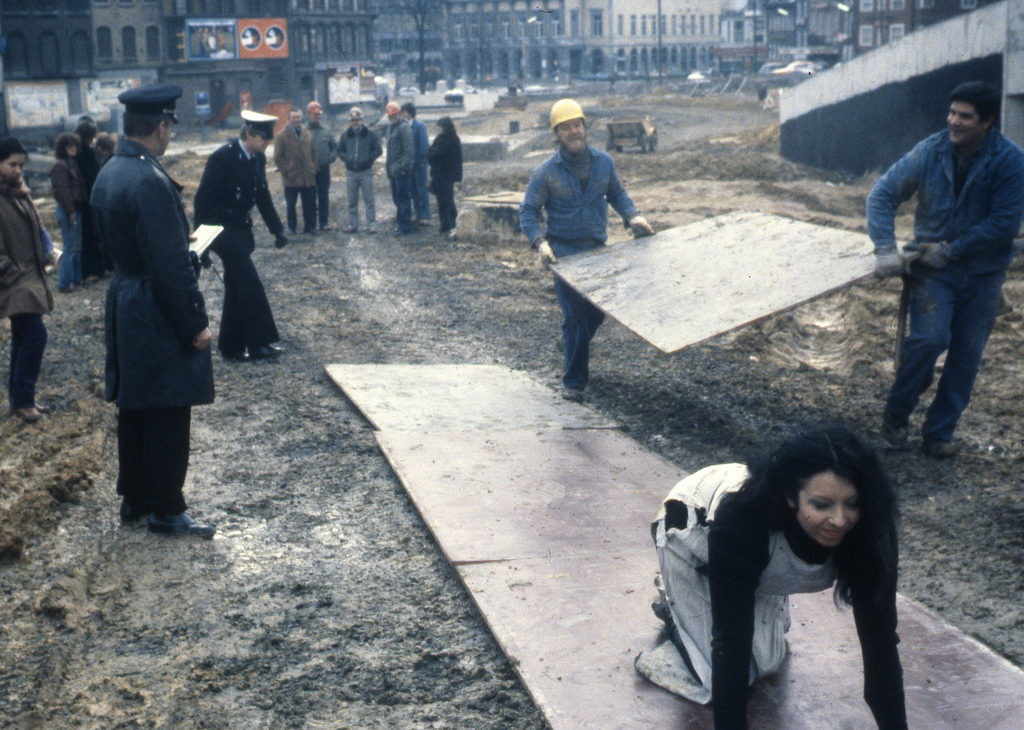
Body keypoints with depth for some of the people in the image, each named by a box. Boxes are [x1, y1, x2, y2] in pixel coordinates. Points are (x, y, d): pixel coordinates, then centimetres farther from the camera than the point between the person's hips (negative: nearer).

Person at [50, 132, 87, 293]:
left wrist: (80, 206, 11)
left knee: (77, 246, 15)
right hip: (67, 210, -9)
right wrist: (70, 211, -19)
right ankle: (64, 283, -1)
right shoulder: (60, 166, -14)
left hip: (75, 209, 9)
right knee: (70, 247, -6)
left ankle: (76, 278, 24)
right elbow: (61, 190, -19)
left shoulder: (73, 164, 15)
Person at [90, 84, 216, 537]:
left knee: (134, 407, 18)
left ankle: (134, 498, 29)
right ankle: (166, 510, 11)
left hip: (124, 306, 10)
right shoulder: (150, 181, -23)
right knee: (169, 412, 1)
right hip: (157, 314, -10)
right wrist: (195, 323, -16)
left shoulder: (108, 174, 7)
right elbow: (171, 265, -23)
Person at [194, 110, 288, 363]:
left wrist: (277, 229, 7)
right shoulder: (222, 157, -19)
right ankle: (258, 343, -1)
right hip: (224, 230, -8)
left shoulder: (258, 159, 5)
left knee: (236, 288, 12)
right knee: (250, 285, -9)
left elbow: (263, 197, 15)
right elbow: (203, 199, -18)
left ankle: (231, 346, 20)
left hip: (242, 230, 8)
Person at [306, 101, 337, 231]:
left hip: (324, 169, 2)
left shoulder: (326, 131, 9)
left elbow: (334, 147, 12)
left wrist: (330, 158, -6)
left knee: (324, 197, 6)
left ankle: (324, 222, 11)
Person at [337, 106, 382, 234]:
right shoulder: (345, 135, 8)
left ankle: (371, 225, 2)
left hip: (366, 171, -3)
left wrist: (367, 159, -13)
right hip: (351, 172, 3)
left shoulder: (370, 134, 0)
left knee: (369, 200, -2)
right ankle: (353, 225, 14)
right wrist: (347, 159, -6)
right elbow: (340, 151, 13)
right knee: (352, 201, 7)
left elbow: (378, 150, 0)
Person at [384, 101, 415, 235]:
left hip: (401, 170, -9)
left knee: (403, 198, -6)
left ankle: (405, 227, -3)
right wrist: (387, 161, 18)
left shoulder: (404, 127, -12)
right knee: (397, 197, 14)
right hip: (393, 169, 9)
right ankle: (400, 221, 23)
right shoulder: (391, 127, 17)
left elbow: (408, 150, -18)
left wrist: (403, 166, -21)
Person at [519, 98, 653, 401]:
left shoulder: (603, 162, 2)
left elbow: (616, 194, 15)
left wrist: (631, 216, -3)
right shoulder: (546, 173, -9)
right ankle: (573, 381, 3)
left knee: (598, 310, 12)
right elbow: (528, 212, -6)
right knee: (575, 315, -8)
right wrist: (540, 242, -21)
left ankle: (577, 353, 43)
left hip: (598, 249, 4)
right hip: (565, 253, -4)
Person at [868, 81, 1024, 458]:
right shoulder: (930, 151, -7)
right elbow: (883, 193, -5)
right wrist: (886, 248, -16)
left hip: (982, 273, 1)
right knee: (930, 337, -19)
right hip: (933, 266, -1)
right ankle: (895, 414, 2)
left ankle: (939, 432, 19)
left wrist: (951, 250, -15)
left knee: (966, 356, 4)